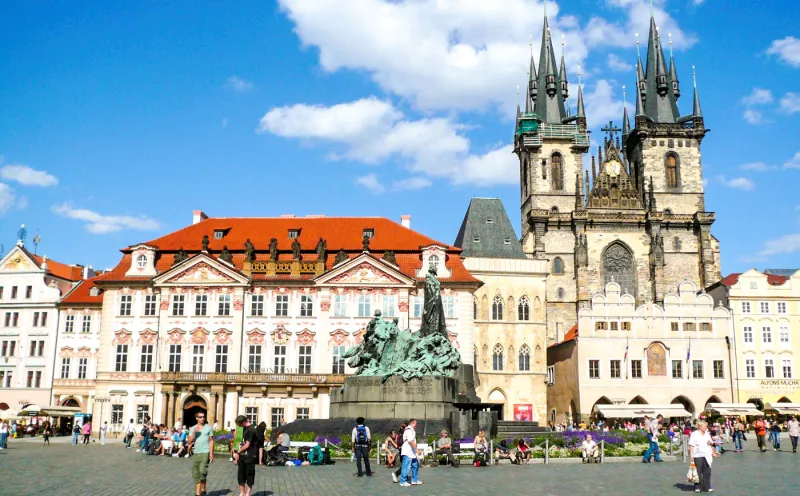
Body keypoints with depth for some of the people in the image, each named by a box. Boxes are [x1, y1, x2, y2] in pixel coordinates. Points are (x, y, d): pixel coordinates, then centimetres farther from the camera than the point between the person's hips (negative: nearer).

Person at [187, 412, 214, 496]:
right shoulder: (193, 428, 9)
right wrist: (194, 432, -11)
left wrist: (211, 453, -6)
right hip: (196, 453, 4)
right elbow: (190, 441, 3)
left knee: (202, 471, -17)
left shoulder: (208, 427, 2)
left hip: (205, 452, -4)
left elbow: (211, 441, 2)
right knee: (196, 473, 3)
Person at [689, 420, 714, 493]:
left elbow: (711, 443, 24)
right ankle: (697, 487, 9)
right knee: (698, 472, 0)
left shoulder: (707, 434, 14)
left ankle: (707, 487, 12)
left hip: (707, 456, 5)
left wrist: (711, 443, -1)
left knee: (707, 472, 3)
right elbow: (691, 445, -8)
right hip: (698, 456, -5)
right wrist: (691, 456, -14)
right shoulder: (694, 434, -4)